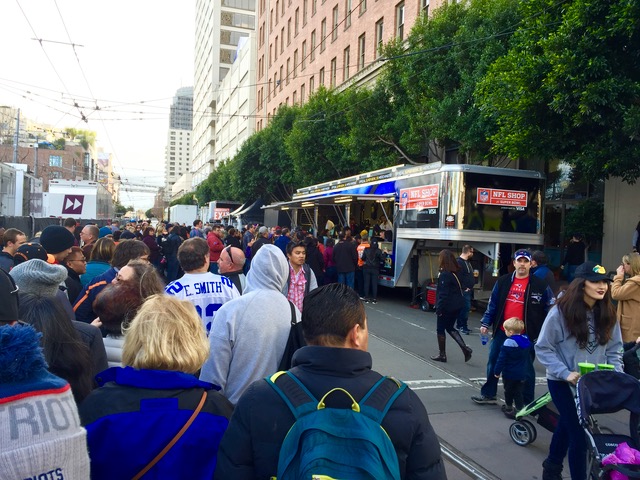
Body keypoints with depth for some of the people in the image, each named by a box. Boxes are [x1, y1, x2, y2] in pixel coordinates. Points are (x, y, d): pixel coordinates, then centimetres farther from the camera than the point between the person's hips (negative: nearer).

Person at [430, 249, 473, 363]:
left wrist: (439, 309, -15)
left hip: (448, 306, -8)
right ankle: (465, 348, 8)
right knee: (450, 328, 20)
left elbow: (443, 294, -20)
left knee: (440, 329, 8)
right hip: (457, 305, 8)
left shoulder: (444, 274, -18)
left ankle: (442, 355, 16)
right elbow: (459, 289, 12)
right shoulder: (456, 272, 7)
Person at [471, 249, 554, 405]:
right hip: (502, 332, 3)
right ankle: (488, 394, 28)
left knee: (526, 368, 10)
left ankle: (527, 403, 23)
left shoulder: (540, 285, -5)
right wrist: (485, 323, 3)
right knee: (493, 363, 12)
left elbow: (550, 309, -1)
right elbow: (493, 304, 8)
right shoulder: (503, 281, 4)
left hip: (526, 335, -3)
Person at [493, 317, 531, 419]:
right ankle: (519, 410, 7)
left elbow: (502, 359, -17)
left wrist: (497, 371, -10)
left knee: (508, 391, 13)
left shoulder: (509, 343, -21)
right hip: (521, 374, 5)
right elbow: (527, 357, 14)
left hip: (509, 373, -5)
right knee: (518, 392, 11)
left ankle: (509, 408, 27)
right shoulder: (526, 341, -1)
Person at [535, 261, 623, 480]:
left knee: (568, 425, 23)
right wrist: (565, 373, -21)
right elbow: (543, 348, -14)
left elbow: (614, 349, 5)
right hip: (563, 382, -6)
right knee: (579, 433, -7)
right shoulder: (561, 312, -19)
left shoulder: (607, 314, -4)